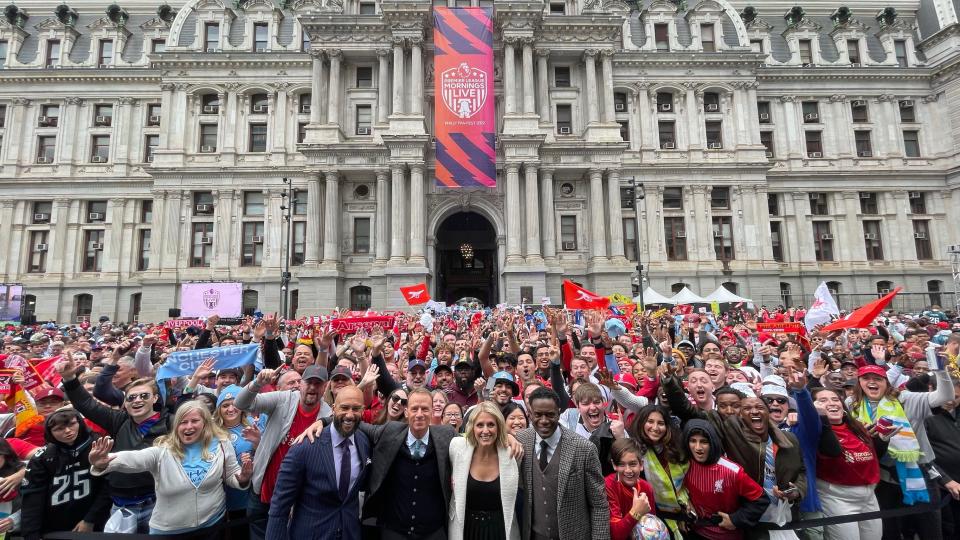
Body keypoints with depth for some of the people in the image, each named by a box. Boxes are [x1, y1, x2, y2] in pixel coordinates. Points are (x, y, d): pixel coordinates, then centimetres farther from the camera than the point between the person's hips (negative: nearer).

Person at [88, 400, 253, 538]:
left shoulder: (221, 444, -7)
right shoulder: (163, 450, -10)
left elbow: (231, 475, 1)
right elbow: (132, 459, -26)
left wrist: (243, 479, -18)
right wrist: (102, 464, -44)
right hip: (168, 529, 0)